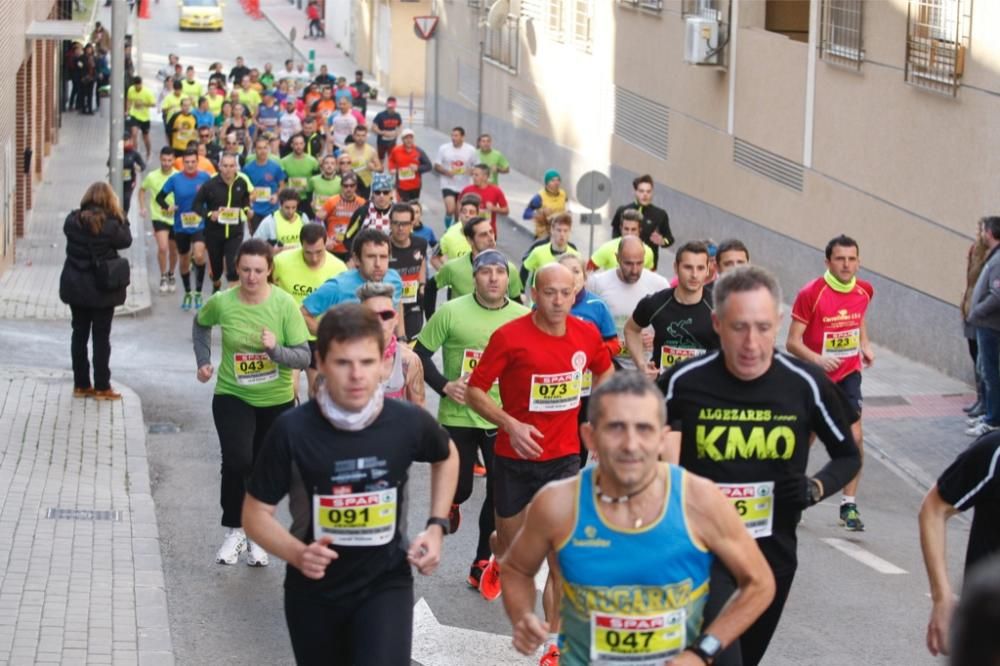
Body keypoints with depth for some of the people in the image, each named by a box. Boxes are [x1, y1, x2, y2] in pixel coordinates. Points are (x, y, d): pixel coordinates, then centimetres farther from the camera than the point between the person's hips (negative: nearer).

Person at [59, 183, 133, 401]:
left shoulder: (72, 220, -5)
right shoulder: (109, 224, -17)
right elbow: (125, 240, -5)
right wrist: (120, 217, 3)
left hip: (75, 285, 4)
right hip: (101, 287, -4)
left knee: (79, 333, 12)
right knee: (101, 336, 5)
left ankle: (81, 384, 17)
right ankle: (101, 387, 8)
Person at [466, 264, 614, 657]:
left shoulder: (587, 335, -4)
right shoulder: (510, 337, -15)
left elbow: (605, 372, 19)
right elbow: (475, 391, -10)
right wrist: (510, 424, -23)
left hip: (564, 458, 1)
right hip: (515, 458, -1)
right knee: (511, 542, 19)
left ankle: (555, 644, 1)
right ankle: (496, 563, 58)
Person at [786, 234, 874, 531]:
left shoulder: (864, 291, -3)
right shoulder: (811, 294, -18)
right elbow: (792, 342, -16)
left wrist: (865, 345, 3)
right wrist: (817, 359, -33)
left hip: (848, 375, 3)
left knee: (853, 437, -11)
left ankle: (849, 505, -1)